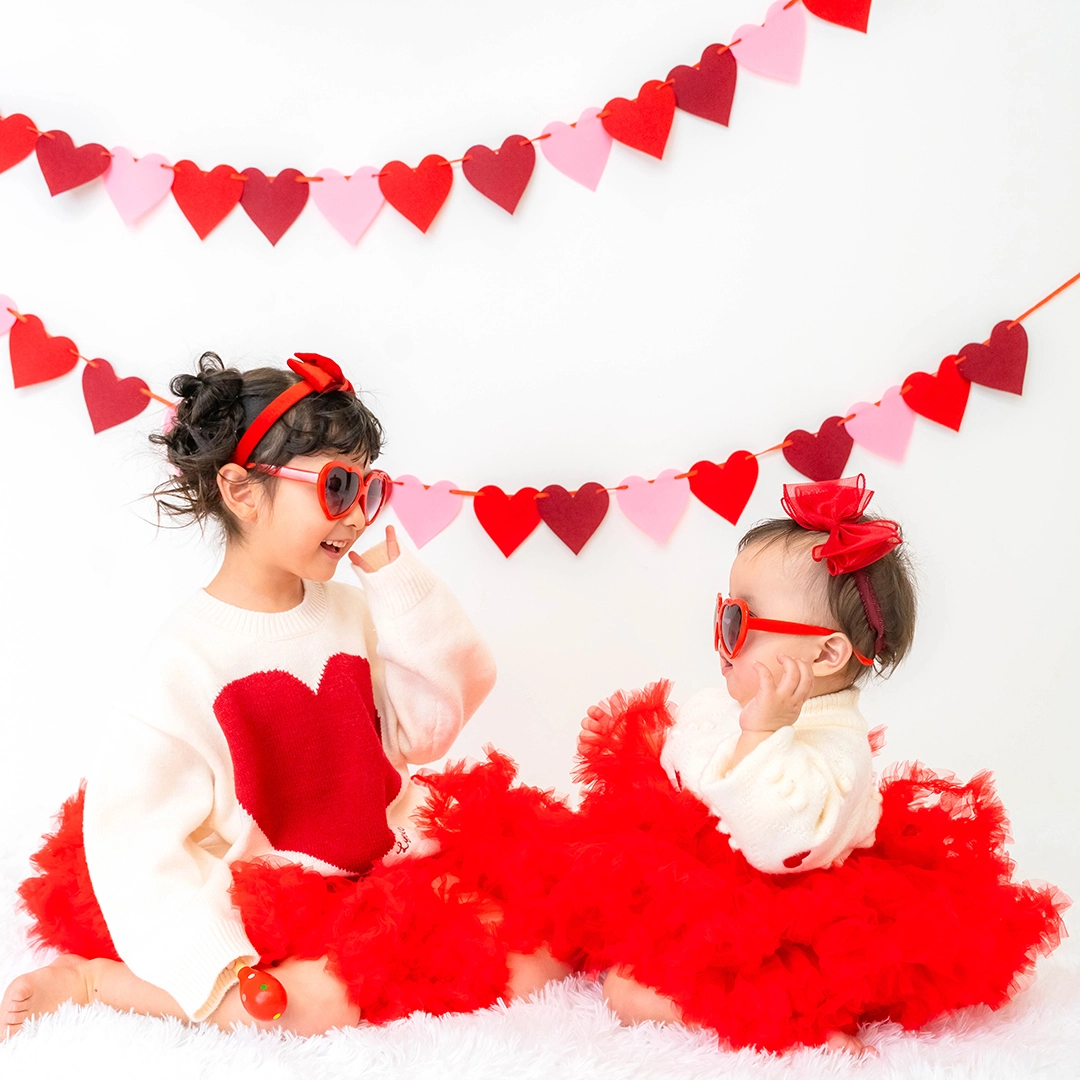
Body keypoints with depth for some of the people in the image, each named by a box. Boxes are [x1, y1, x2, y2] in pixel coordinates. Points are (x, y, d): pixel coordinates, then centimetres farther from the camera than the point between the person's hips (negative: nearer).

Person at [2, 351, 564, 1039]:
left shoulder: (351, 612, 5)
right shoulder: (192, 653, -15)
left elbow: (429, 726, 1)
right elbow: (131, 827, -18)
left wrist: (390, 570, -3)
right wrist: (213, 973, -26)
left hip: (386, 873, 6)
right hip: (263, 900, -6)